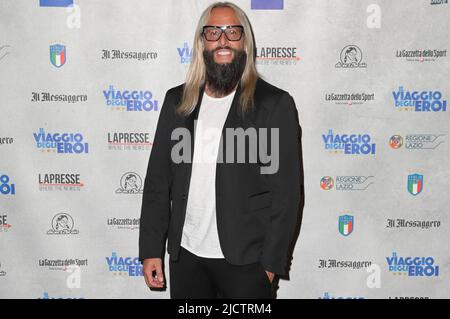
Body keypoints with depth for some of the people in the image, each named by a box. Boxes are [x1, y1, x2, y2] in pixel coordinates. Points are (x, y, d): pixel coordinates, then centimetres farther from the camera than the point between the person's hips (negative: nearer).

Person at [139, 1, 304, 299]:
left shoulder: (275, 104, -6)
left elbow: (287, 191, -7)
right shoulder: (177, 101, 5)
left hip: (246, 260, -3)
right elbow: (158, 180, 6)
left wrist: (271, 263, -10)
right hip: (185, 255, 4)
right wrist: (151, 250, 3)